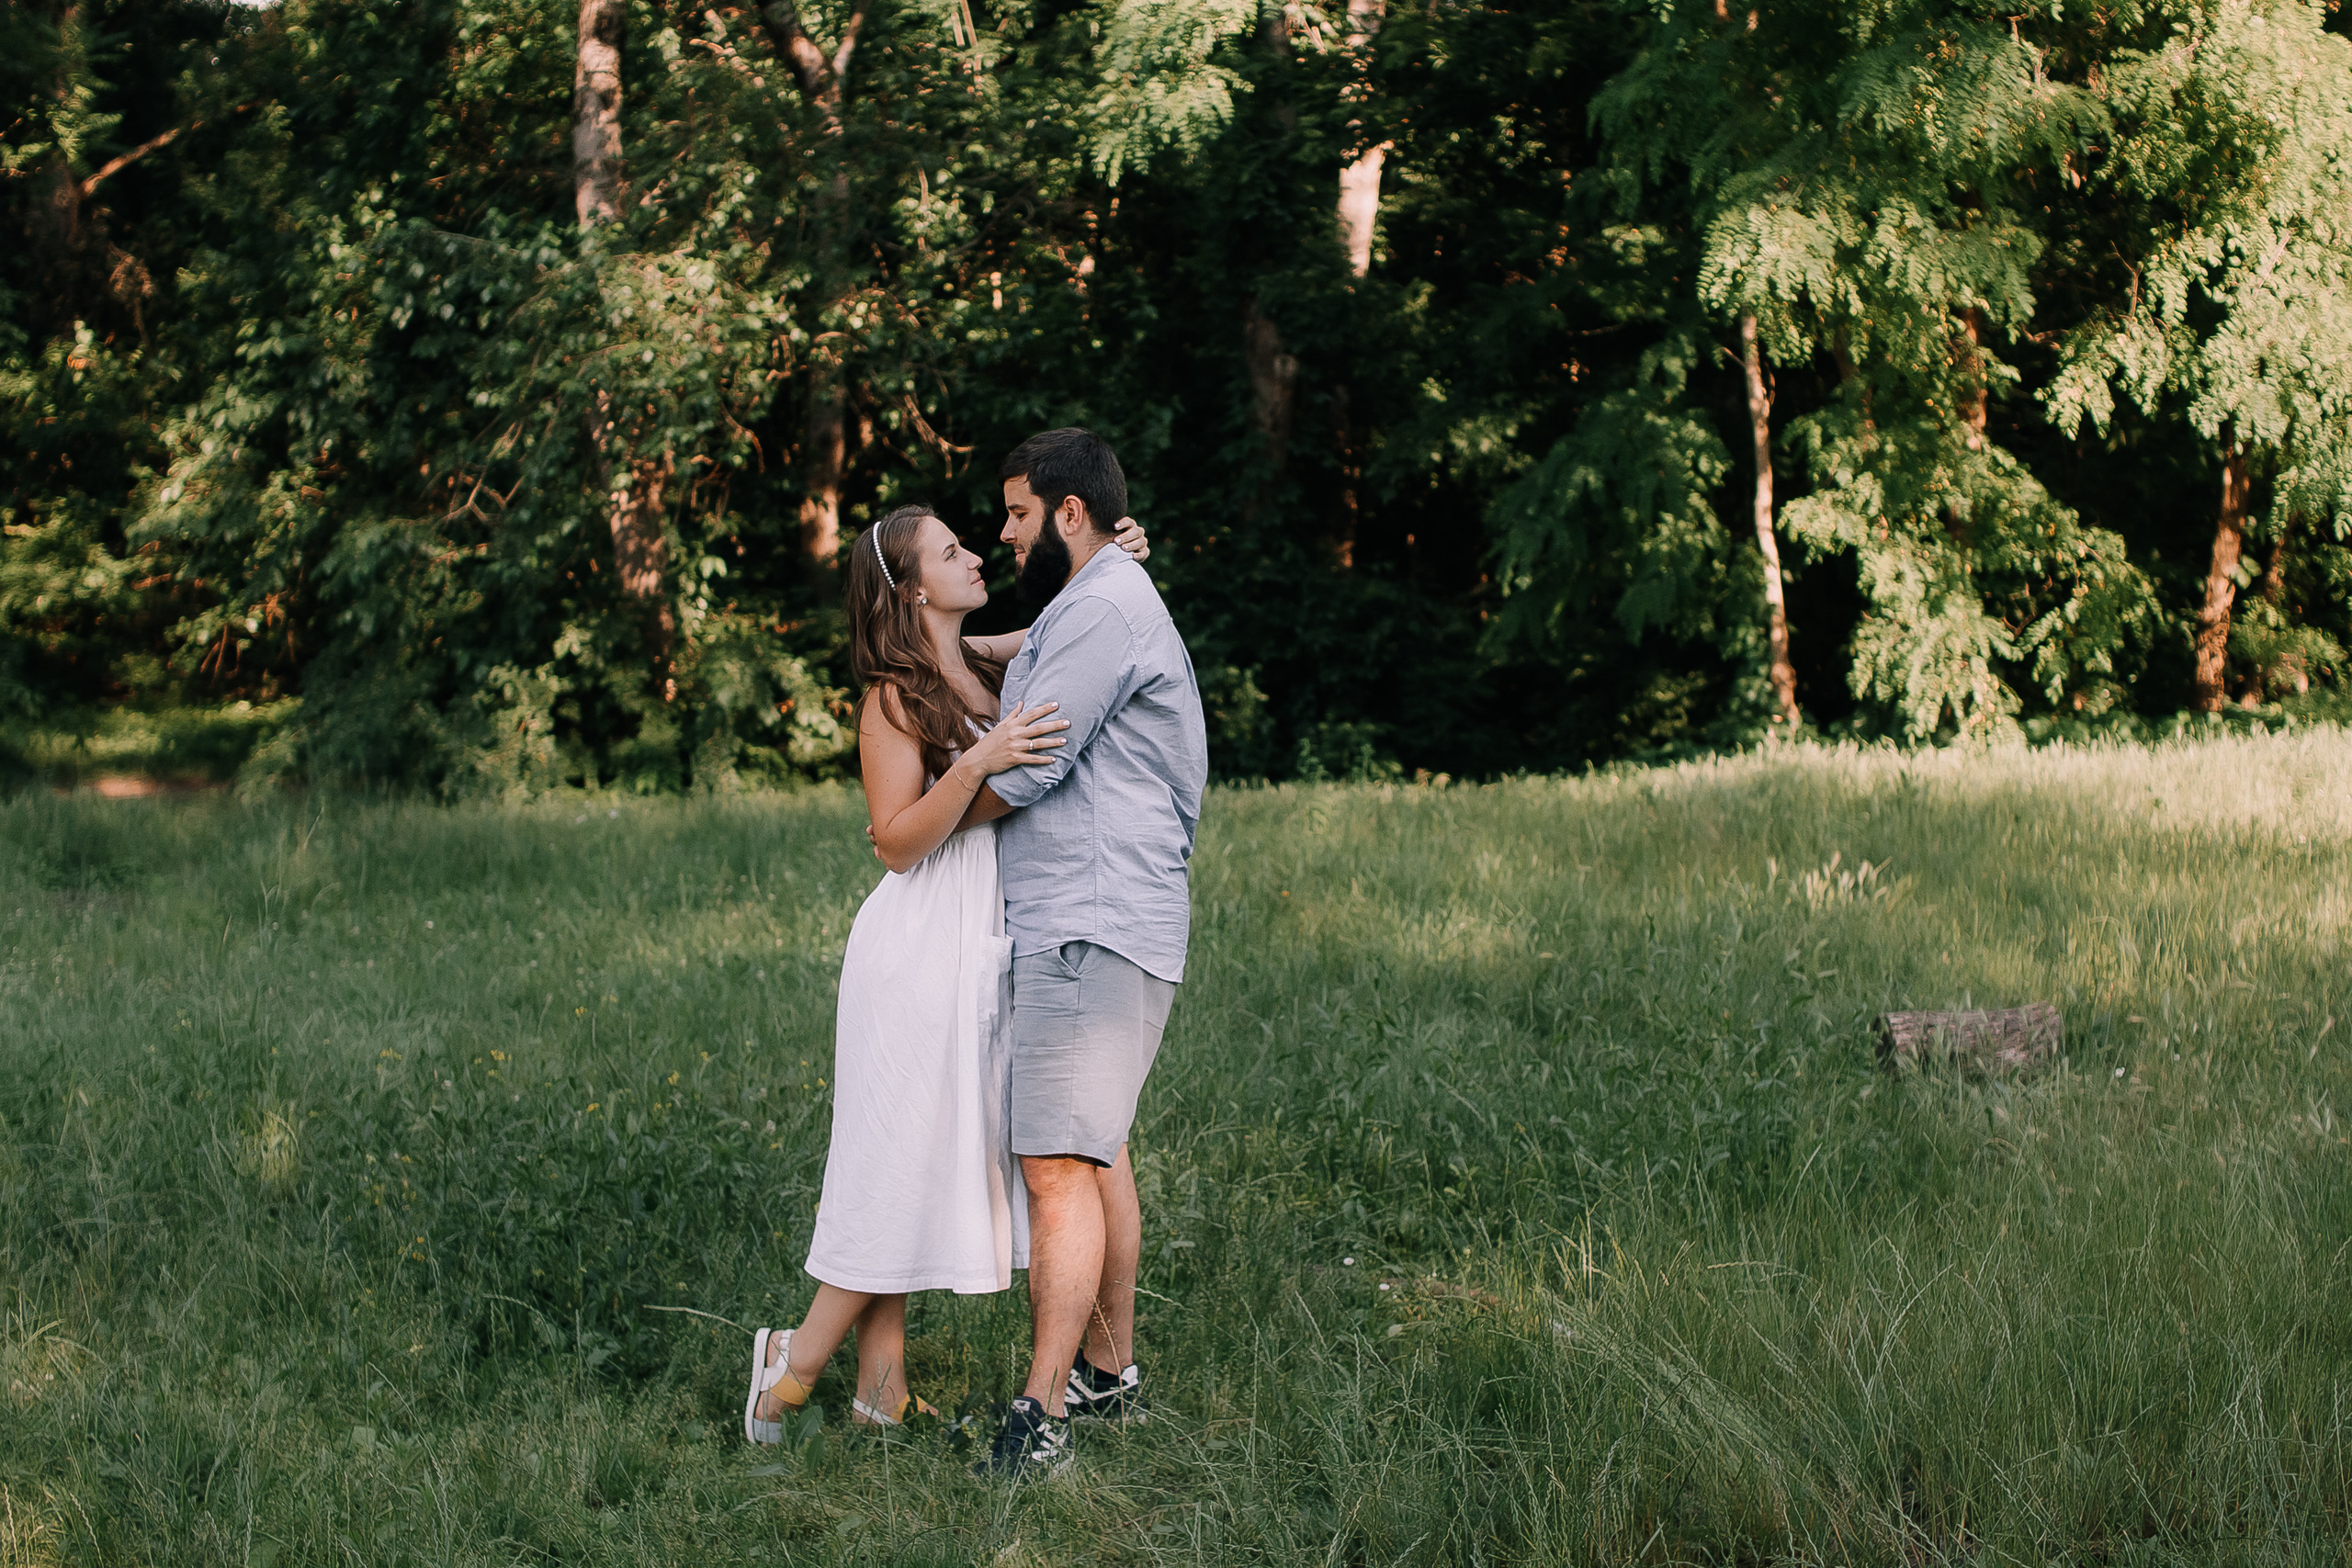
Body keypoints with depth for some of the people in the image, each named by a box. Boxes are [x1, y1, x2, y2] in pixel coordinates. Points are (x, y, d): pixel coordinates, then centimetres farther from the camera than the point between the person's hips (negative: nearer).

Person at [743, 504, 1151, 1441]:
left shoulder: (983, 663, 10)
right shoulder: (895, 698, -11)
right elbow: (898, 841, -15)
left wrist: (1109, 564, 9)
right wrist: (976, 765, -28)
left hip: (985, 945, 8)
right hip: (923, 945, -8)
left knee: (927, 1166, 8)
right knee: (900, 1161, -4)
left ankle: (882, 1397, 12)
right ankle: (795, 1366, 7)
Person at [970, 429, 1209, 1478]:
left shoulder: (1103, 610, -13)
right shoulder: (1122, 604, 22)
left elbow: (1021, 774, -15)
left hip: (1088, 928, -12)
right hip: (1082, 925, 12)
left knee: (1059, 1165, -14)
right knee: (1095, 1152, 16)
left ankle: (1041, 1416, -15)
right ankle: (1111, 1373, 25)